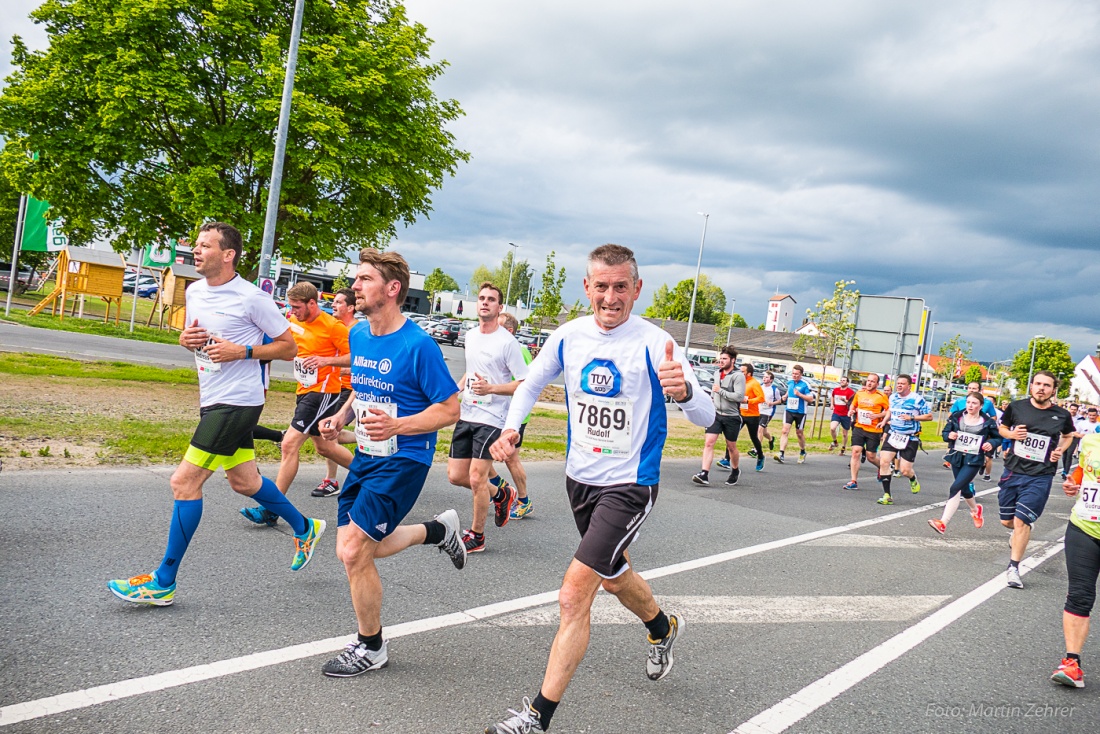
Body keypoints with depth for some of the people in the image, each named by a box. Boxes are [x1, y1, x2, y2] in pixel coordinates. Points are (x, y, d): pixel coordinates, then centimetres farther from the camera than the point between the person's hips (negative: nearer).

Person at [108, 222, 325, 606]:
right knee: (244, 481, 18)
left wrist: (241, 351, -18)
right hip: (213, 401, 9)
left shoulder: (252, 298, -14)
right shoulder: (194, 291, 9)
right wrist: (185, 338, 1)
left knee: (184, 482, -9)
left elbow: (288, 347, -7)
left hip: (237, 403, -9)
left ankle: (163, 582, 1)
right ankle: (305, 528, 40)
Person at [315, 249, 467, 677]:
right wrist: (341, 417, 1)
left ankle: (370, 648, 11)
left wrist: (396, 425, -28)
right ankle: (439, 530, 31)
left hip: (403, 460, -8)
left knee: (353, 551, -12)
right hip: (365, 456, 8)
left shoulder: (418, 346, -18)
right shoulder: (358, 334, 5)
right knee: (352, 552, 10)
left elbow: (450, 409, -15)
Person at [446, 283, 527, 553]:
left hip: (491, 419, -7)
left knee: (476, 478, -8)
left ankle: (476, 536, 10)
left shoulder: (507, 342, -11)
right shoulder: (470, 336, 12)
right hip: (466, 416, 7)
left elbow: (524, 383, -12)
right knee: (455, 476, 7)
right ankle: (501, 493, 32)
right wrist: (458, 387, 9)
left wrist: (490, 388, -23)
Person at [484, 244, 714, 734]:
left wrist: (684, 391, -46)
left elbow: (706, 417, -23)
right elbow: (531, 384, 11)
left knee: (574, 595, -13)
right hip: (581, 478, 6)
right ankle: (662, 628, 58)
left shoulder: (653, 343, -19)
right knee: (613, 576, 27)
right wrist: (511, 428, -9)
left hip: (629, 486, -6)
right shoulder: (568, 337, -6)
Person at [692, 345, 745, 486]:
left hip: (731, 416, -5)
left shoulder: (738, 376, -14)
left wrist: (720, 391, -21)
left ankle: (735, 471, 36)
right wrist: (712, 397, 15)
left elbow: (739, 396, -24)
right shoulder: (717, 373, 8)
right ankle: (705, 474, -15)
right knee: (708, 442, -10)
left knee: (731, 447, 12)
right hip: (716, 414, 5)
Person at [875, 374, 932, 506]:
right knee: (884, 461, -14)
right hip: (893, 435, 5)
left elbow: (929, 416, -10)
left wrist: (911, 418, -20)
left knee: (904, 471, -4)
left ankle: (913, 479, 37)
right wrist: (886, 420, 13)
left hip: (910, 439, -5)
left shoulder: (917, 400, -13)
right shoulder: (893, 397, 7)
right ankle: (887, 495, -6)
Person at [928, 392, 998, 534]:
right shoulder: (957, 417, 1)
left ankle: (943, 523, -21)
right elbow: (945, 432, 9)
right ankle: (975, 510, 52)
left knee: (955, 488, -18)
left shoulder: (987, 421, -5)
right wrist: (949, 435, -14)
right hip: (957, 458, 4)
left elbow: (997, 437, 8)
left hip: (974, 460, -4)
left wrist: (991, 443, -13)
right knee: (964, 490, 19)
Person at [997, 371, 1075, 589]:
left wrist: (1060, 451, -1)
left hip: (1040, 477, -2)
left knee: (1021, 521, -10)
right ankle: (1018, 532, 47)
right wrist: (1011, 434, -8)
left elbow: (1068, 436, 19)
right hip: (1013, 471, 2)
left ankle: (1013, 568, 3)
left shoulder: (1062, 415, -2)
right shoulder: (1016, 407, -2)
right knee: (1007, 521, 10)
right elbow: (1002, 427, 14)